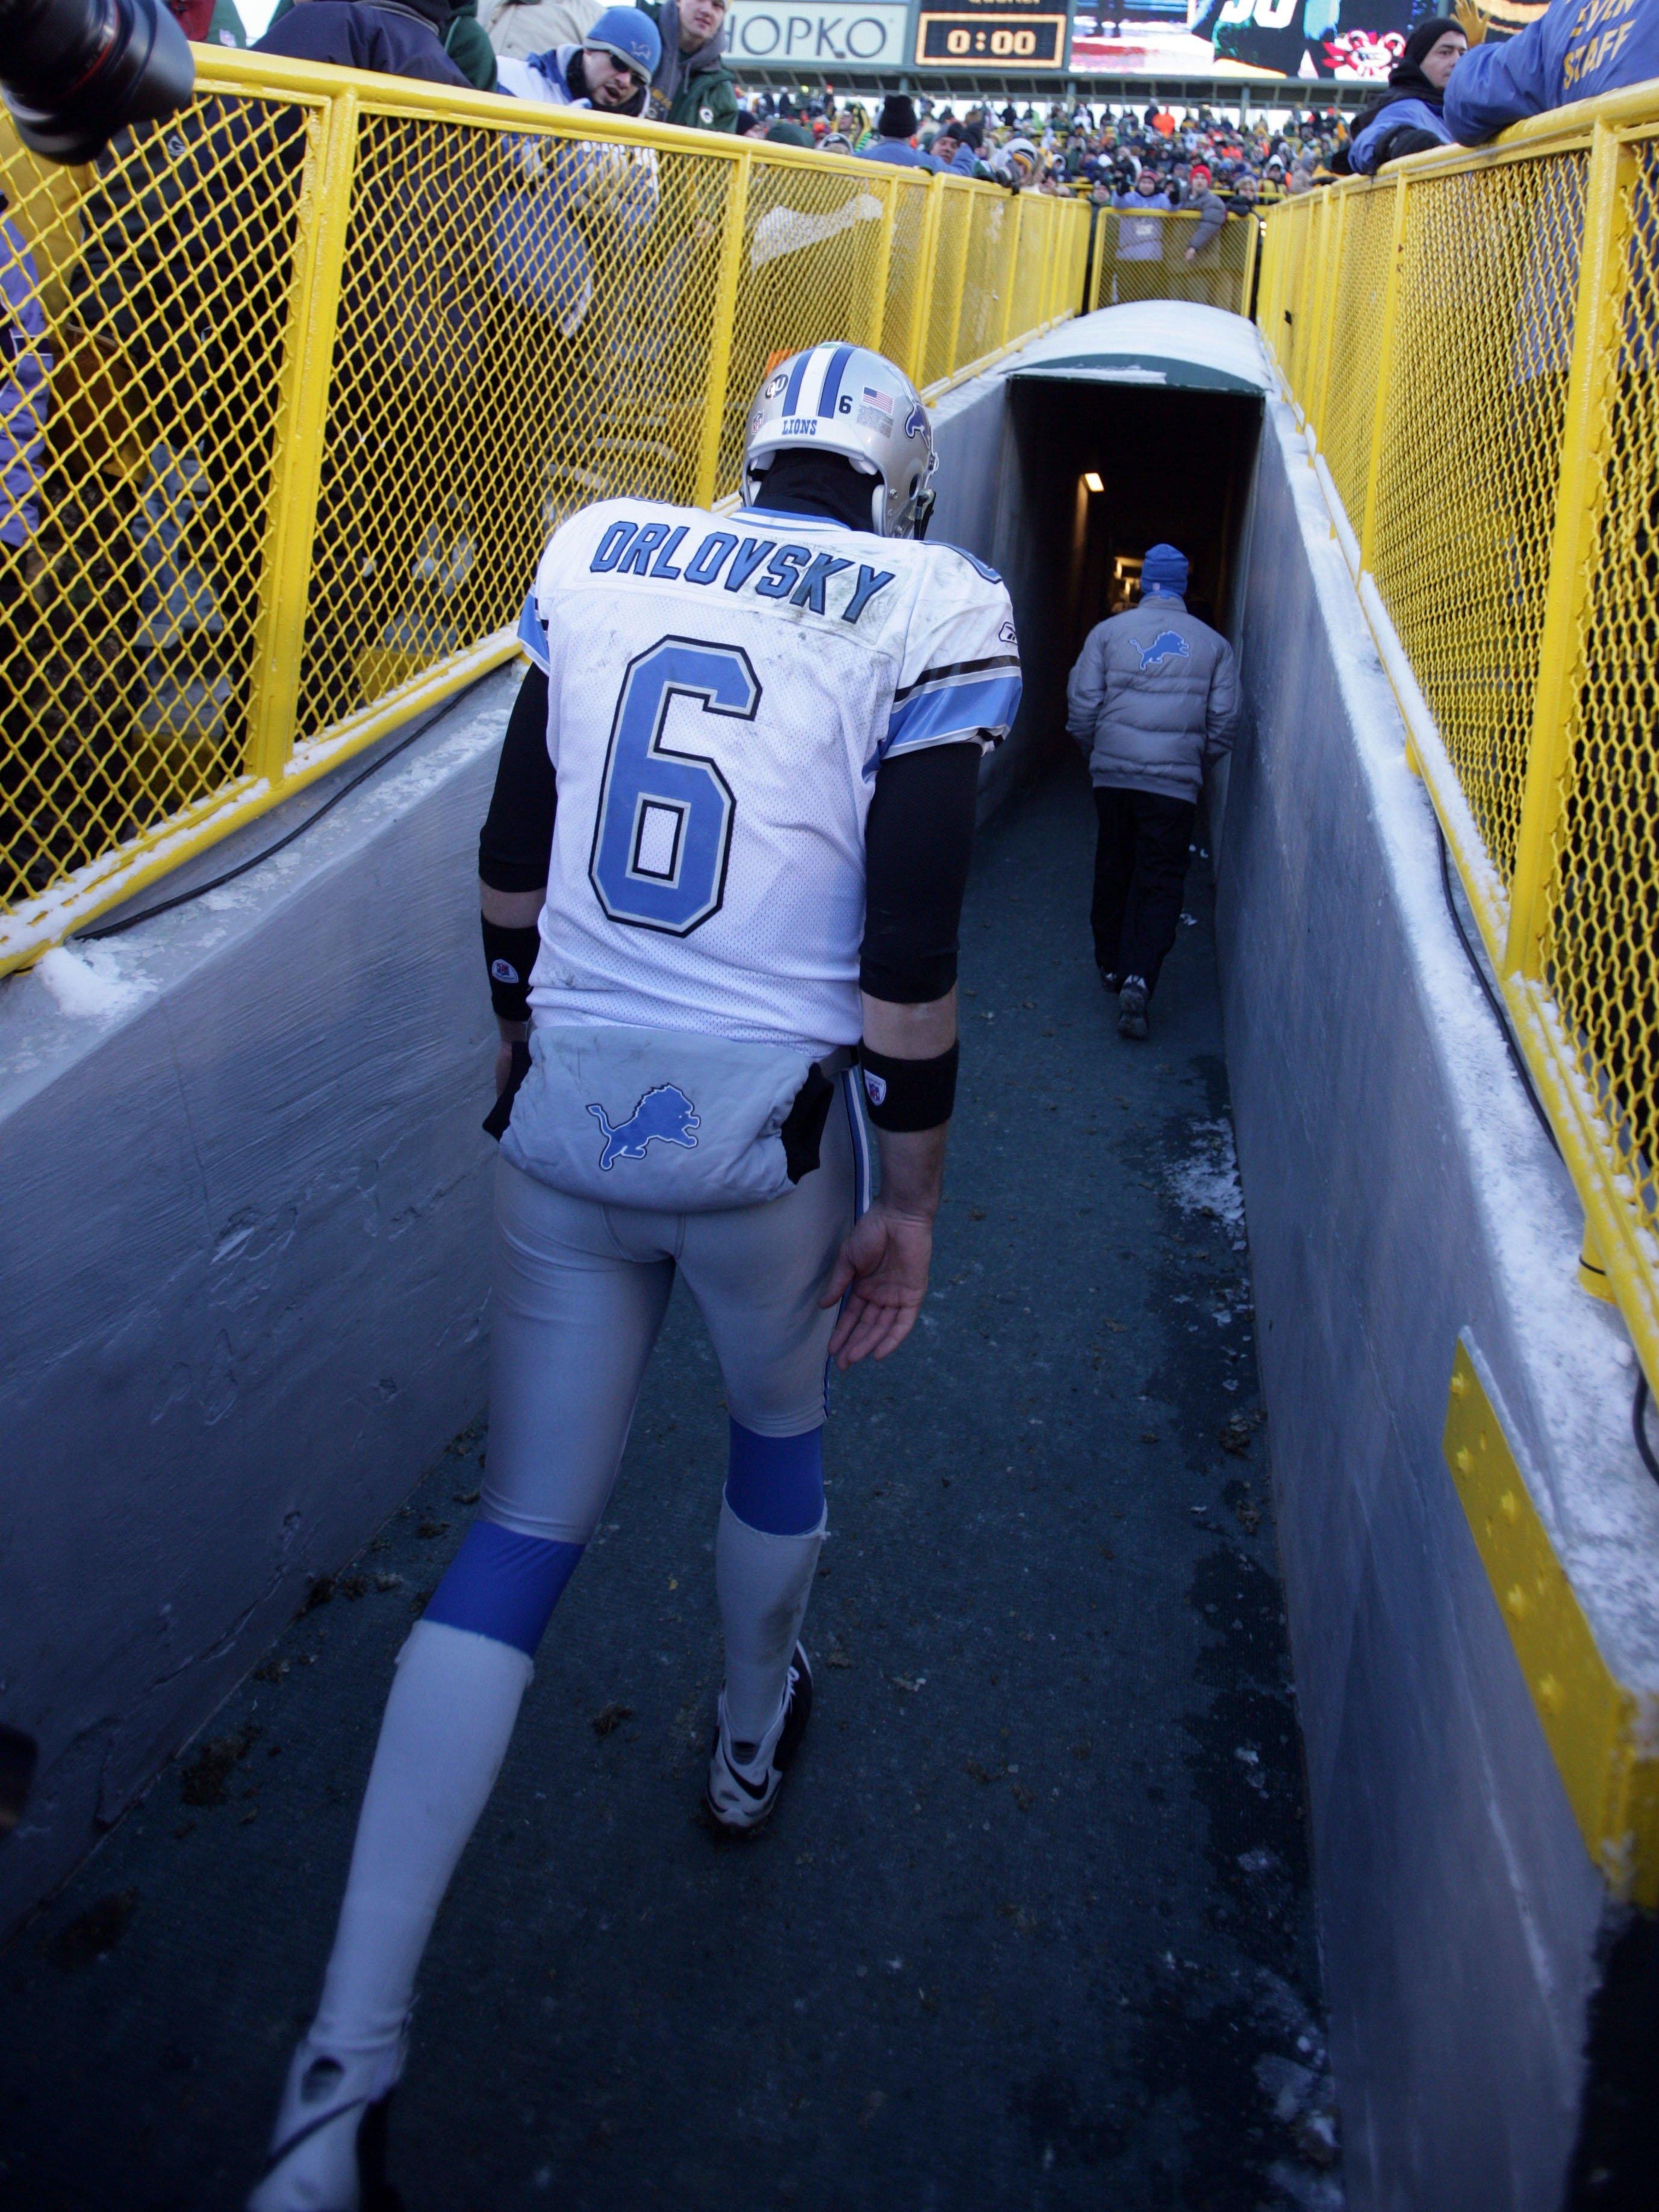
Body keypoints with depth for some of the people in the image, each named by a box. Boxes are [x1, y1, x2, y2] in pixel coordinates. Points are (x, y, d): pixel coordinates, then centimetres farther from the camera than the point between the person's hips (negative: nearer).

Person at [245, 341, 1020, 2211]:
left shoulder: (597, 553, 9)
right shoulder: (928, 610, -3)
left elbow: (511, 864, 13)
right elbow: (910, 957, -8)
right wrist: (908, 1201, 1)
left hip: (566, 1118, 3)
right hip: (766, 1137, -3)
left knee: (520, 1534, 10)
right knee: (779, 1429, 27)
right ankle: (752, 1737, 52)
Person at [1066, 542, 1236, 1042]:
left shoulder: (1108, 632, 4)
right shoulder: (1213, 644, 6)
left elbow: (1081, 706, 2)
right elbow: (1224, 723, 5)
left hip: (1112, 774, 1)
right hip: (1175, 782, -1)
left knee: (1113, 872, 17)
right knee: (1160, 882, -1)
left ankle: (1112, 965, 28)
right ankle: (1139, 977, -18)